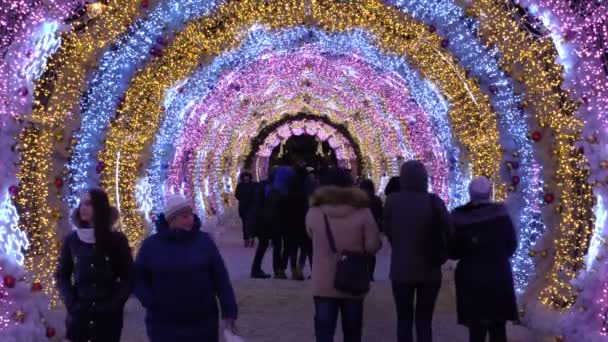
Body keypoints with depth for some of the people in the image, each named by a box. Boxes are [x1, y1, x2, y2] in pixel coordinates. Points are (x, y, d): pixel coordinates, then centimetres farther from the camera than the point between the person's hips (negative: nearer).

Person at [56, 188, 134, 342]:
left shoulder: (117, 240, 1)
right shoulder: (72, 240, 5)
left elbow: (128, 277, 3)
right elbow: (62, 276, 10)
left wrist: (114, 306, -8)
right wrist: (71, 304, -4)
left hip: (108, 316, -1)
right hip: (78, 315, 1)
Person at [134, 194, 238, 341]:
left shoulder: (204, 241, 0)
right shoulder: (151, 245, -3)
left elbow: (221, 279, 0)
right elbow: (138, 278, 7)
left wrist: (229, 312, -4)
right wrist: (151, 303, -8)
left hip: (203, 322, 1)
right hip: (164, 325, -1)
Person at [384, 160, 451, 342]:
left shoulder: (392, 201, -8)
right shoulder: (434, 202, -9)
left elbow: (387, 231, 2)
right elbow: (449, 231, -10)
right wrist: (441, 256, 2)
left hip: (401, 269, 0)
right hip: (429, 269, 0)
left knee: (404, 320, 10)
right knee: (424, 320, 8)